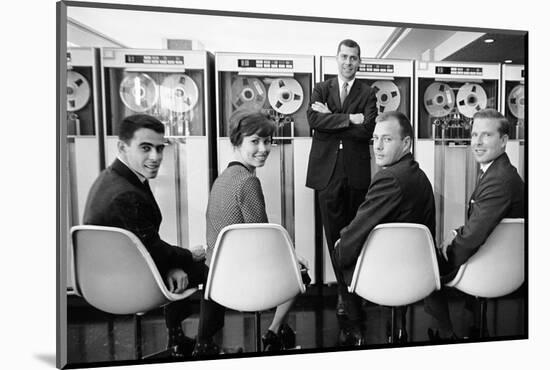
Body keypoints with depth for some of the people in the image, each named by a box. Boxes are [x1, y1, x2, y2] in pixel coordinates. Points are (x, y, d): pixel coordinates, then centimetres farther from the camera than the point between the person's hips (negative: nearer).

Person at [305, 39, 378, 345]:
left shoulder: (368, 93, 10)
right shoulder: (321, 89, 14)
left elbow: (366, 129, -7)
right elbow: (313, 120, -6)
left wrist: (331, 118, -6)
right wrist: (348, 118, -11)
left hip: (356, 173, -1)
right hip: (328, 173, 1)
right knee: (334, 236, 5)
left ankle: (348, 297, 20)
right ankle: (348, 295, 20)